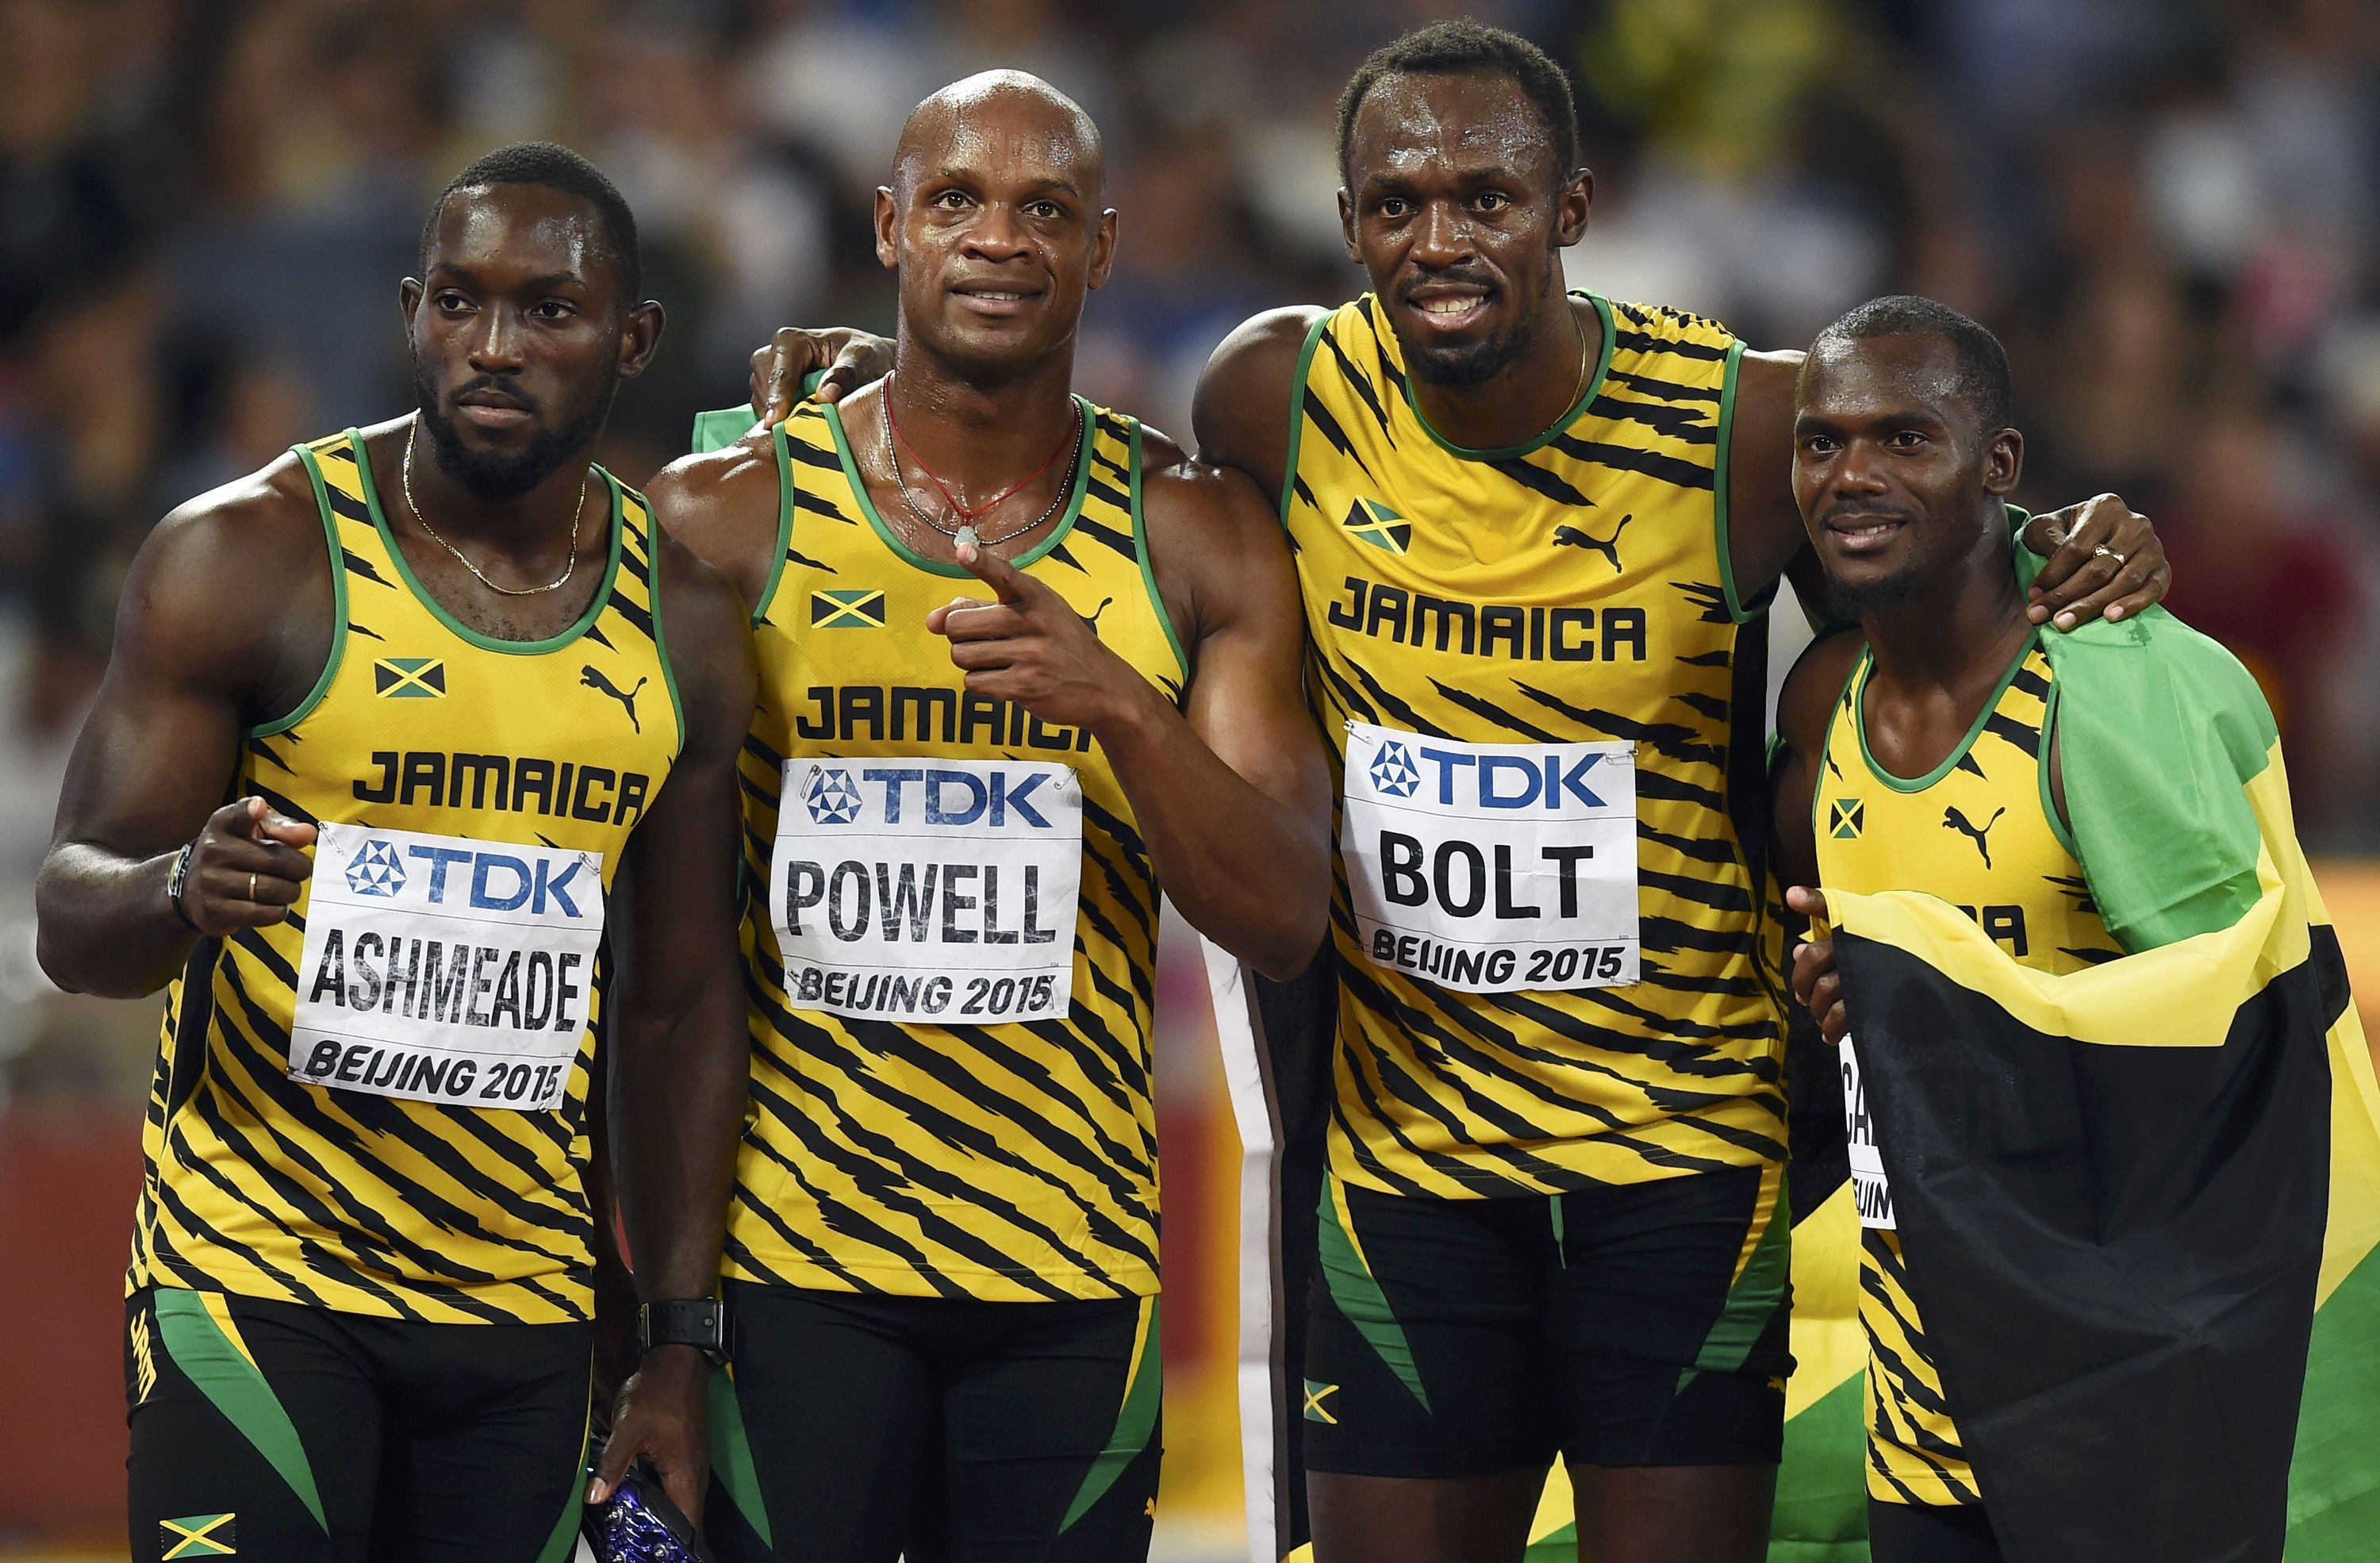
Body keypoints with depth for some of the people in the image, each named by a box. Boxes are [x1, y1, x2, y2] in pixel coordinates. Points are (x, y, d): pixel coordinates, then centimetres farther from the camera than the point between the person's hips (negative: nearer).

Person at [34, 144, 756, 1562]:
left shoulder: (688, 619, 7)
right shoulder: (246, 559, -7)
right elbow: (72, 920, -6)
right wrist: (183, 894, -29)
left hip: (527, 1304, 4)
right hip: (257, 1278, -4)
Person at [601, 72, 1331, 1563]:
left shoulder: (1196, 535, 4)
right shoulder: (724, 520, 1)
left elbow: (1283, 918, -2)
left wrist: (1112, 700, -19)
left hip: (1074, 1275, 1)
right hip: (788, 1261, -1)